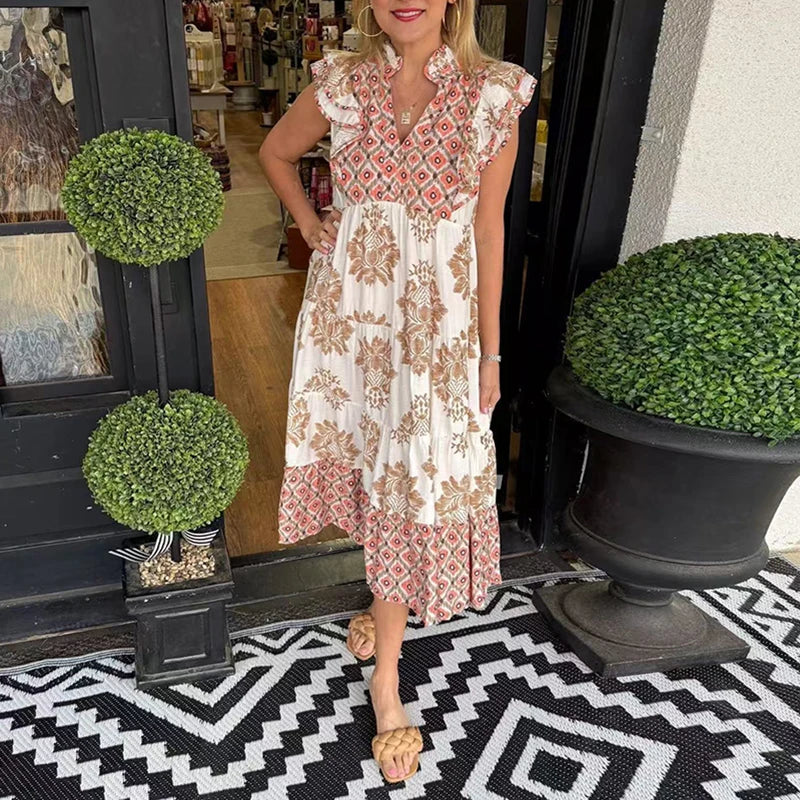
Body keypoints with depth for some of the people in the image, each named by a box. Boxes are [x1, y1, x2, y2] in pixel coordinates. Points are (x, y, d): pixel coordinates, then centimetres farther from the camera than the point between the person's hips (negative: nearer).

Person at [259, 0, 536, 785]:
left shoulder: (495, 94, -8)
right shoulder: (341, 85, -3)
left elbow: (489, 229, -4)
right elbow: (275, 151, 17)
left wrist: (490, 351, -1)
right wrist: (309, 225, 6)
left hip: (435, 322, -2)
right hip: (350, 308, 2)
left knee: (414, 482, 2)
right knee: (369, 454, 15)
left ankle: (385, 674, 17)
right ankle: (388, 596, 42)